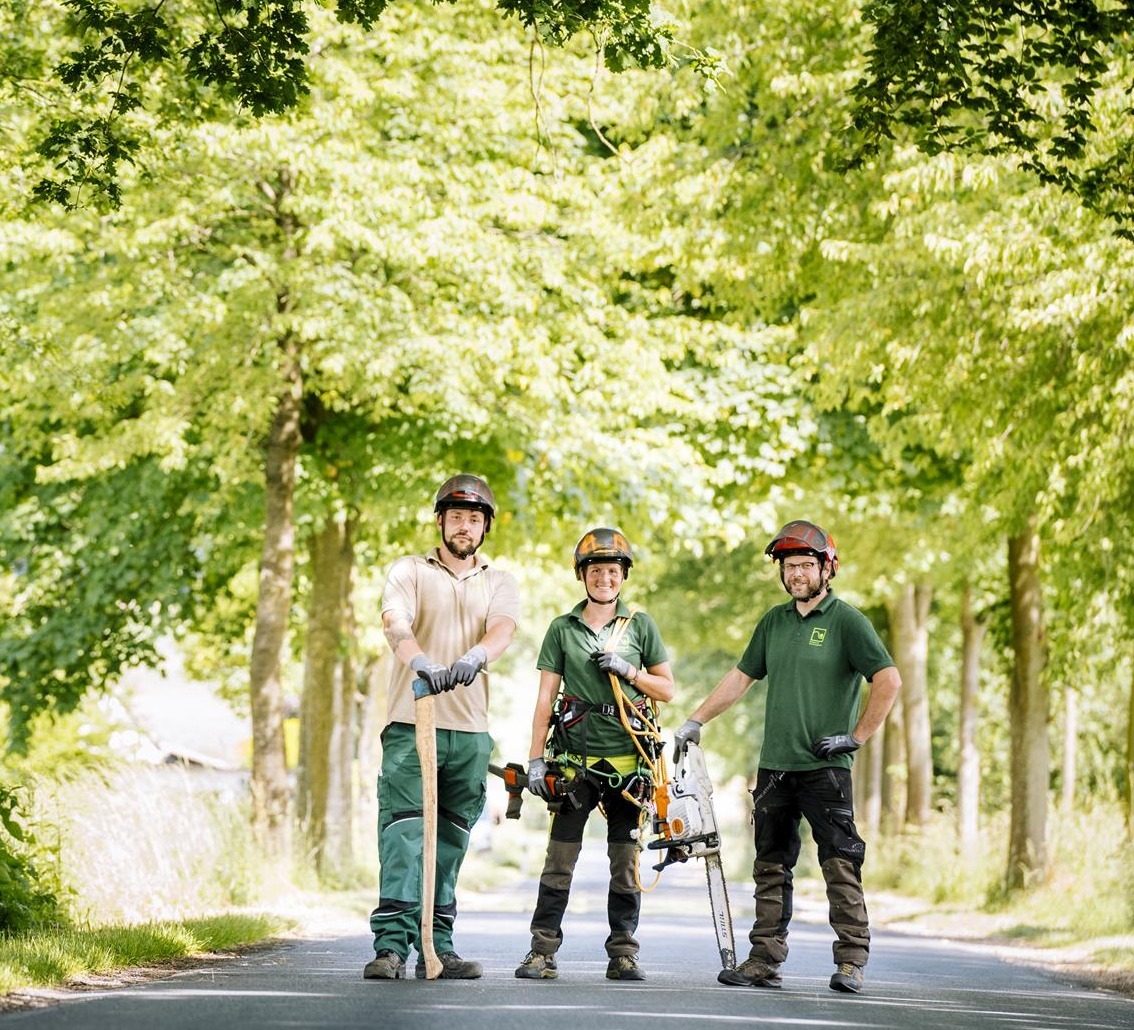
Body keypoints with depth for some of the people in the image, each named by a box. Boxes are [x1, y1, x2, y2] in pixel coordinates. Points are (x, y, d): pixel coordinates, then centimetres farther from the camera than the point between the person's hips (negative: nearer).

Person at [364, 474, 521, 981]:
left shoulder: (499, 582, 14)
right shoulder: (409, 570, 8)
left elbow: (503, 627, -8)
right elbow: (395, 623, -12)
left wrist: (475, 656, -32)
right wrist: (420, 661, -35)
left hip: (470, 730, 3)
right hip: (411, 725, -3)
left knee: (450, 843, 6)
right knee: (403, 833, -11)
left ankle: (437, 945, 10)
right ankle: (391, 944, -15)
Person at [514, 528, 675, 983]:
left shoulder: (640, 625, 8)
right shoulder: (562, 629, 7)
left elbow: (667, 689, 10)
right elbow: (546, 698, 6)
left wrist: (628, 671, -7)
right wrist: (535, 758, -1)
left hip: (628, 757, 0)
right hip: (575, 756, 0)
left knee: (626, 860, 3)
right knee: (560, 856, -3)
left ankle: (622, 953, 9)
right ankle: (542, 951, 1)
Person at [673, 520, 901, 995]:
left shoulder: (847, 621, -5)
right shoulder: (774, 622, 14)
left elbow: (889, 680, -10)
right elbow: (741, 677, 21)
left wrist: (857, 737, -10)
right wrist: (695, 720, 18)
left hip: (825, 767, -6)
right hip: (774, 766, 6)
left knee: (840, 864, -8)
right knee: (770, 867, 7)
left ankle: (851, 962, -7)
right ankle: (765, 961, 11)